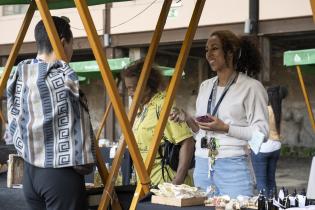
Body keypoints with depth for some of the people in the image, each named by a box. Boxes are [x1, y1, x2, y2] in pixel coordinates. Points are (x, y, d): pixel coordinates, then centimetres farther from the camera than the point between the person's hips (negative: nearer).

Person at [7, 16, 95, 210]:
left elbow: (15, 126, 9)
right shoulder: (63, 77, -14)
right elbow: (78, 128, -9)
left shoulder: (18, 76, 7)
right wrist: (82, 163, 4)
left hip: (30, 173, 8)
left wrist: (30, 150, 14)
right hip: (61, 174, -7)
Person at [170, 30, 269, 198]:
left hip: (233, 166, -6)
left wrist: (225, 128, -18)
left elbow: (261, 132, -10)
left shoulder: (251, 87, -4)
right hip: (202, 166, 6)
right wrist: (188, 119, 2)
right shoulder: (205, 86, 16)